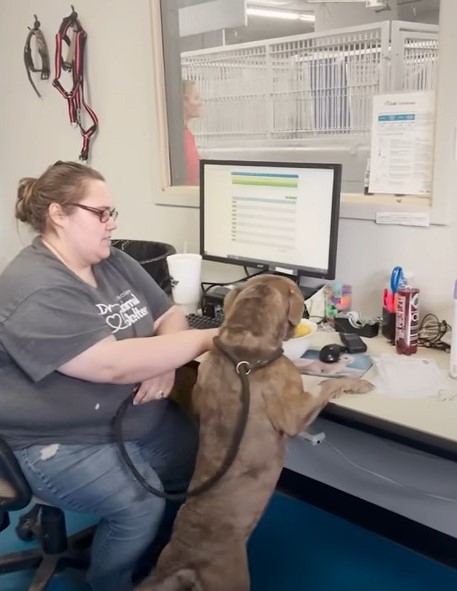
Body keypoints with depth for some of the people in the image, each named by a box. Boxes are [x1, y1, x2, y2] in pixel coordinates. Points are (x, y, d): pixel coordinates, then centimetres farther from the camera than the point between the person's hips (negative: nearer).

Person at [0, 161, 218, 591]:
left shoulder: (115, 263, 3)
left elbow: (169, 316, 7)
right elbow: (115, 364, -31)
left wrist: (164, 363, -16)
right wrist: (209, 338, -25)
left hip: (145, 422, 8)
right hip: (63, 444, -7)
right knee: (141, 507, -25)